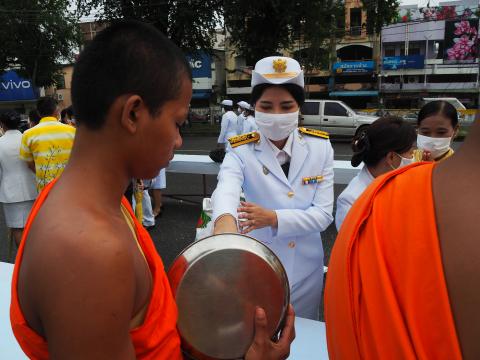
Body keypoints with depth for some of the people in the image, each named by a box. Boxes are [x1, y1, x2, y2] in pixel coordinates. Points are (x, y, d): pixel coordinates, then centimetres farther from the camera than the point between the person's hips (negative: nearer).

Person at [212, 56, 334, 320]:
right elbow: (226, 188, -35)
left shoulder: (320, 147, -7)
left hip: (306, 270, 2)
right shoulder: (241, 151, -13)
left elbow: (324, 214, -10)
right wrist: (225, 218, -58)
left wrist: (274, 218, -26)